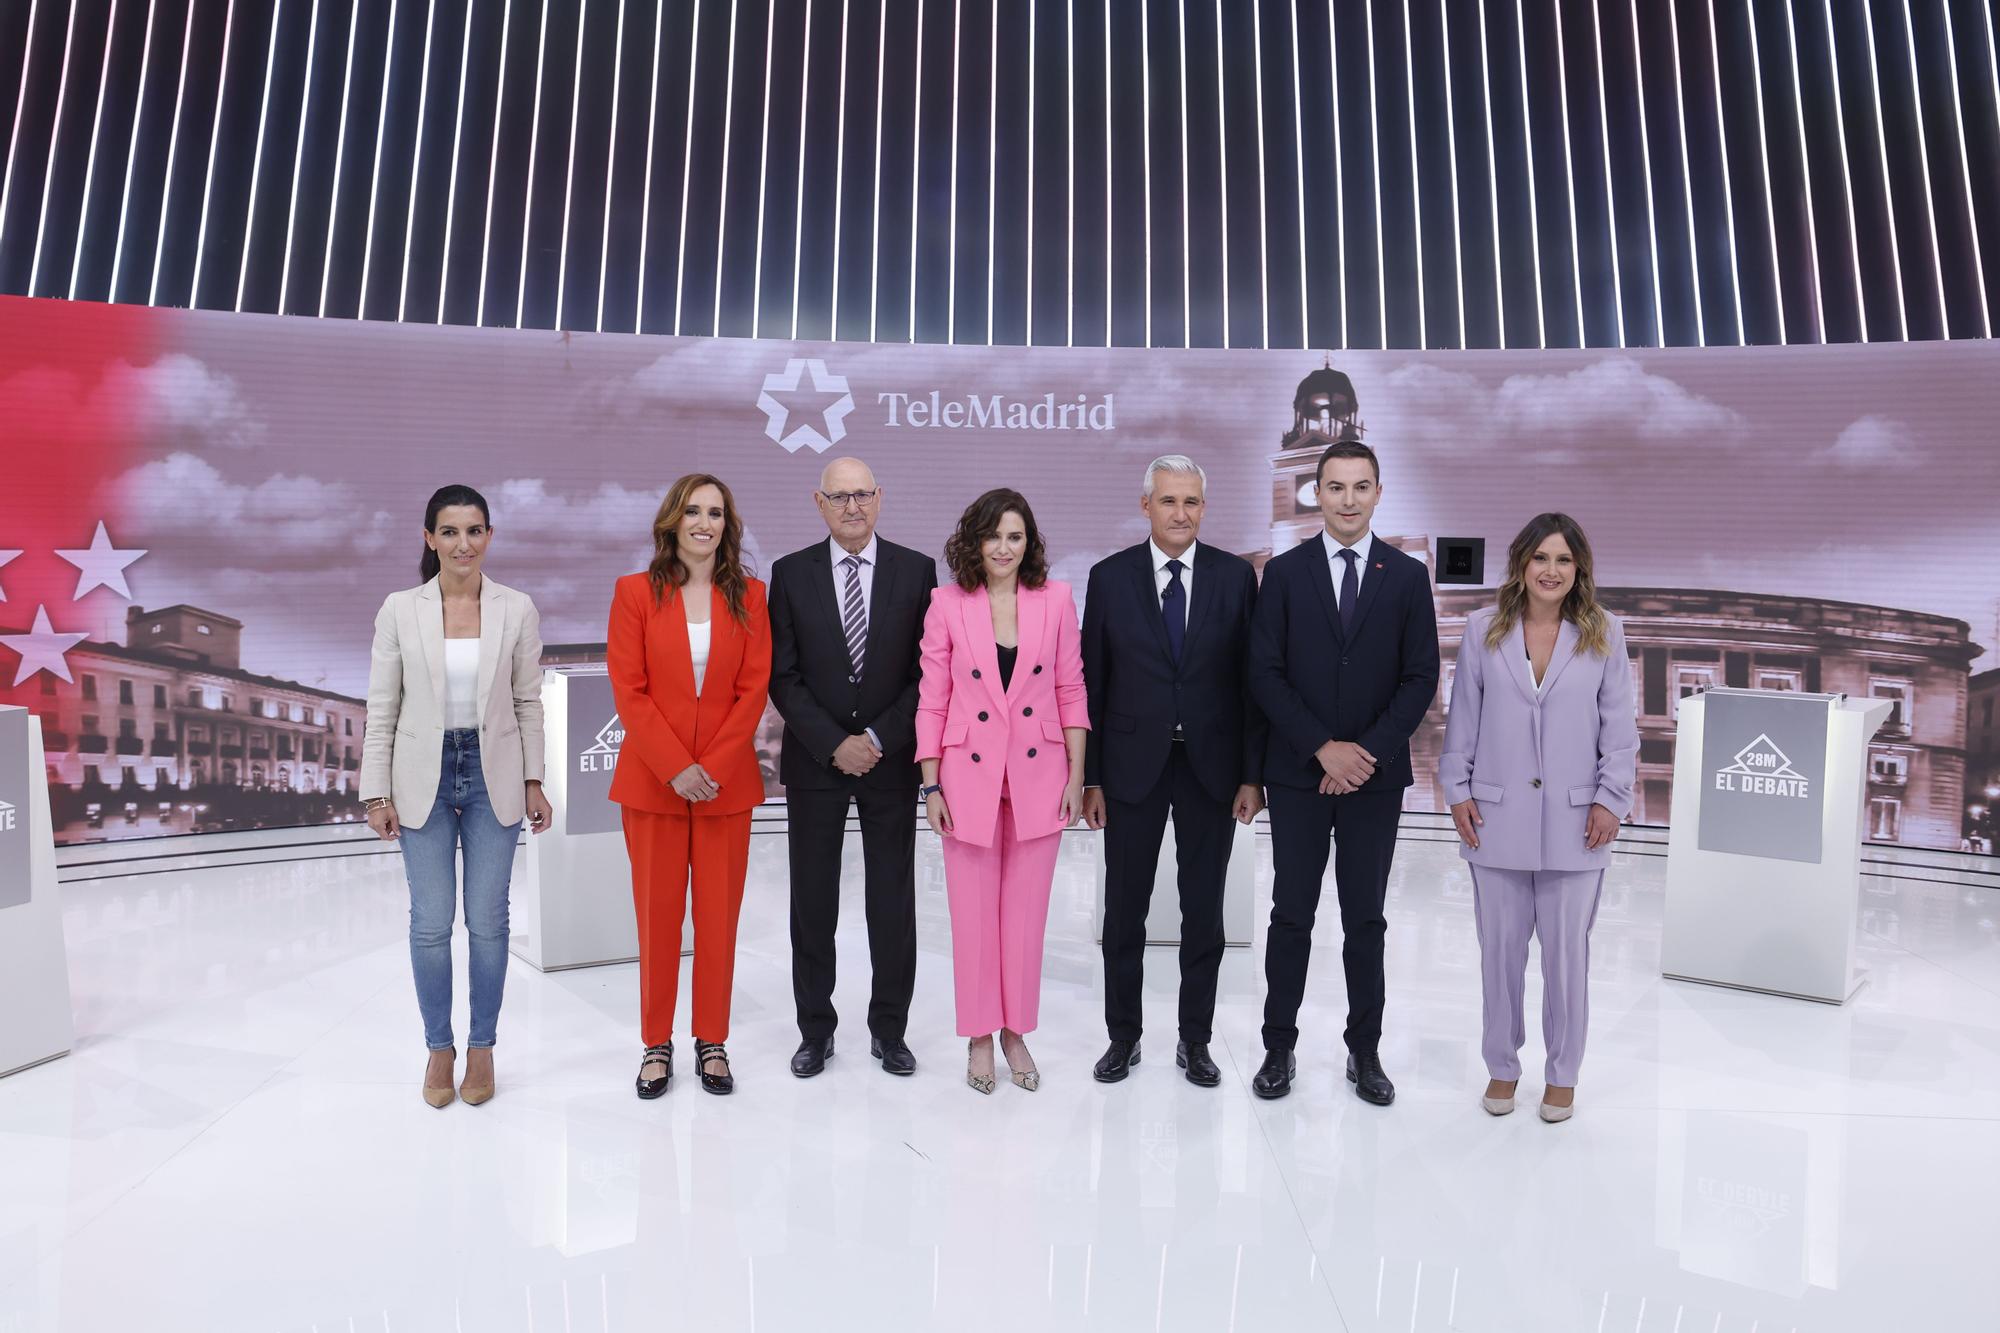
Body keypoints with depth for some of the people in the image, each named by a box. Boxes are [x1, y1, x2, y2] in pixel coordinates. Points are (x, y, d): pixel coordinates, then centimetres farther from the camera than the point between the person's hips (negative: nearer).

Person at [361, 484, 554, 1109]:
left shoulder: (517, 609, -1)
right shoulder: (400, 609, -2)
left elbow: (528, 702, 3)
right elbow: (381, 707, 1)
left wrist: (534, 782, 1)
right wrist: (377, 792, -2)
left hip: (493, 775, 0)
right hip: (425, 776, 0)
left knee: (488, 920, 7)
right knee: (430, 922, 6)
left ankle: (482, 1047, 23)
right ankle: (439, 1047, 25)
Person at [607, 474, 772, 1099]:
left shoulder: (749, 596, 4)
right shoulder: (635, 593, 2)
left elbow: (754, 688, -1)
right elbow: (629, 690, -4)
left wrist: (713, 766, -11)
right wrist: (675, 767, -12)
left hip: (727, 782, 1)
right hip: (653, 779, -1)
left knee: (719, 914, 7)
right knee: (657, 915, 7)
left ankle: (712, 1042, 21)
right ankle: (656, 1044, 22)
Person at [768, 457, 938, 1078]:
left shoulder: (916, 570, 0)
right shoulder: (791, 573, 1)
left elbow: (928, 672, -1)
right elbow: (782, 676, -2)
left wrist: (878, 738, -11)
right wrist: (833, 744, -11)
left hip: (891, 761, 0)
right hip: (814, 763, 1)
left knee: (893, 901, 7)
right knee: (812, 903, 9)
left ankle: (889, 1029, 23)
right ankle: (815, 1029, 25)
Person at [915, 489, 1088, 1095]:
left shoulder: (1056, 599, -1)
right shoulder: (947, 603, -3)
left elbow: (1071, 691, 3)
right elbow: (932, 699, -1)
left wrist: (1076, 777, 1)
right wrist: (931, 785, -3)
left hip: (1038, 775, 1)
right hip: (970, 774, -1)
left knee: (1026, 910, 10)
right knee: (973, 912, 8)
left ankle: (1016, 1031, 28)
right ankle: (979, 1036, 26)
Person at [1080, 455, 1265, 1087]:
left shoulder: (1236, 576, 1)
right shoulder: (1110, 577, 0)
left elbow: (1251, 680, 1)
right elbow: (1091, 682, 0)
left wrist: (1253, 774, -3)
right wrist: (1089, 778, -2)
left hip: (1211, 767, 1)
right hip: (1133, 766, 0)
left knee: (1204, 914, 11)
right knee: (1124, 912, 9)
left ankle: (1195, 1039, 27)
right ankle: (1123, 1036, 27)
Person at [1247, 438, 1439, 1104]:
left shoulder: (1407, 576, 4)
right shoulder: (1284, 572, 2)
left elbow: (1421, 677, 0)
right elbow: (1265, 674, -4)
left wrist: (1367, 750, -11)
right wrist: (1323, 747, -12)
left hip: (1376, 774, 1)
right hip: (1298, 773, -1)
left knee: (1365, 918, 10)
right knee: (1292, 914, 6)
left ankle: (1365, 1050, 24)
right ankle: (1279, 1046, 20)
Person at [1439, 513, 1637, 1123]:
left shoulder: (1604, 634, 2)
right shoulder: (1484, 630, 2)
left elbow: (1620, 726, 3)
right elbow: (1462, 717, 5)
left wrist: (1610, 798, -3)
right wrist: (1457, 789, 1)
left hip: (1574, 821, 0)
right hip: (1497, 818, 0)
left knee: (1567, 952, 9)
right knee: (1500, 948, 10)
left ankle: (1562, 1073, 27)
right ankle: (1502, 1066, 27)